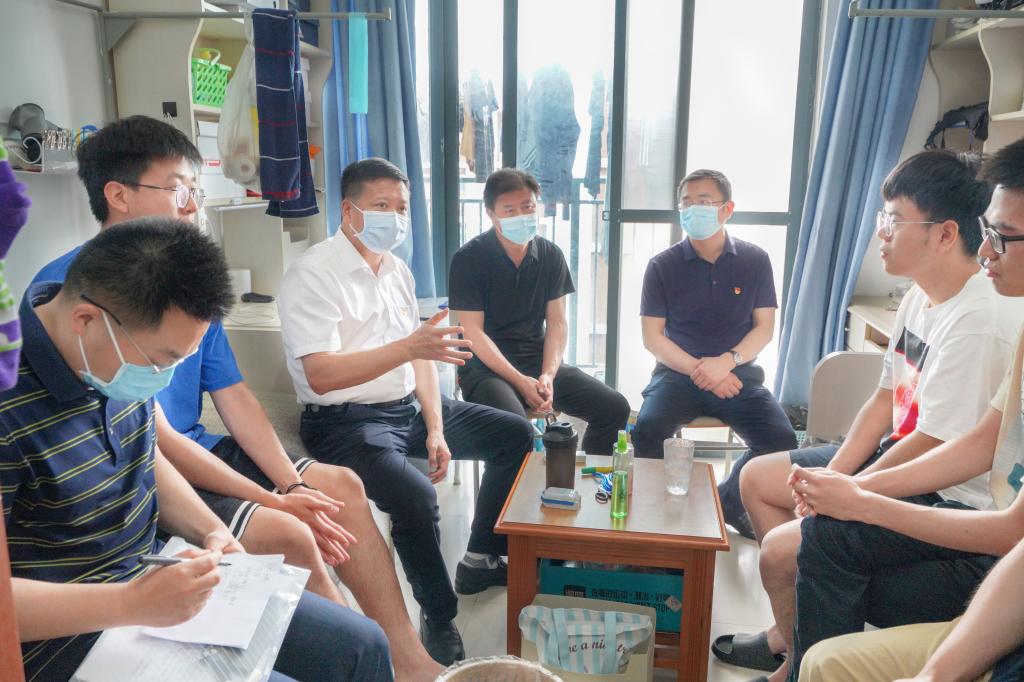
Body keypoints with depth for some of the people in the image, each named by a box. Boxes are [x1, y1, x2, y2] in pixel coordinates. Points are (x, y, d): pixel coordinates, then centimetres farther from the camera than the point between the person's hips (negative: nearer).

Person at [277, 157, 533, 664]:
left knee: (517, 435, 9)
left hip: (408, 407, 9)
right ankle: (440, 618, -7)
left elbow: (419, 358, 11)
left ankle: (480, 560, 21)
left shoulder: (397, 271, 10)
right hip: (346, 420, -8)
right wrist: (408, 347, -32)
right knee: (415, 495, -34)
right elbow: (320, 376, -25)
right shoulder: (313, 275, -15)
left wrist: (435, 428, -1)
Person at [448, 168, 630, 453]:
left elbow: (557, 323, 4)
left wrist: (548, 375, -13)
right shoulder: (468, 259, -7)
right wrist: (520, 381, -19)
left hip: (539, 361, 5)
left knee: (615, 407, -9)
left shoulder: (551, 255, 6)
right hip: (486, 365, -5)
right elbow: (473, 332, -11)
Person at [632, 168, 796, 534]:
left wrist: (726, 361, -15)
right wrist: (699, 371, -14)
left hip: (738, 371, 1)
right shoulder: (662, 266, 2)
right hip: (678, 371, -1)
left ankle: (730, 501, 6)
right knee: (647, 430, -30)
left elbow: (764, 328, 5)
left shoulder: (755, 261, 6)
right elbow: (653, 337, 0)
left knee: (781, 440, -23)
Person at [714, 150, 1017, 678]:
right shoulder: (920, 297, 4)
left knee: (781, 549, -20)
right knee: (757, 477, 13)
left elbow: (932, 445, -25)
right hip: (895, 455, 10)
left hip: (948, 500, -10)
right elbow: (884, 400, 6)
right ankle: (790, 634, 25)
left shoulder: (977, 319, -27)